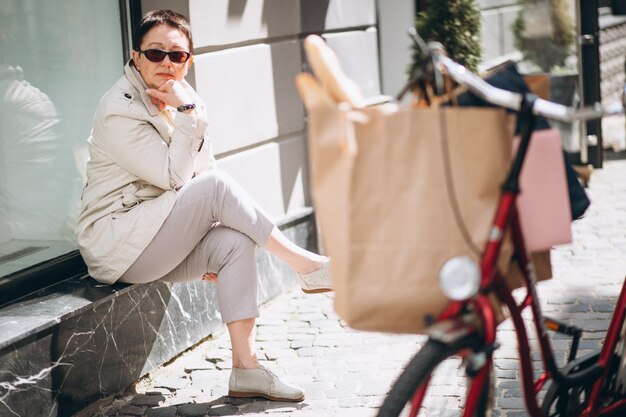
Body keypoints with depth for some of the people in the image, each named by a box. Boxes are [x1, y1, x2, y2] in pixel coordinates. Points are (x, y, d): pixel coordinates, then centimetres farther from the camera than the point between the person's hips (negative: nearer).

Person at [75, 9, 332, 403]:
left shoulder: (184, 97, 9)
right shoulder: (120, 111, -16)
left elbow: (203, 168, 13)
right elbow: (174, 177, -21)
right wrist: (188, 114, -24)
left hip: (161, 244, 8)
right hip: (116, 244, -8)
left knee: (235, 241, -19)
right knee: (216, 185, -26)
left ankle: (246, 368, -17)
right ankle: (307, 265, -19)